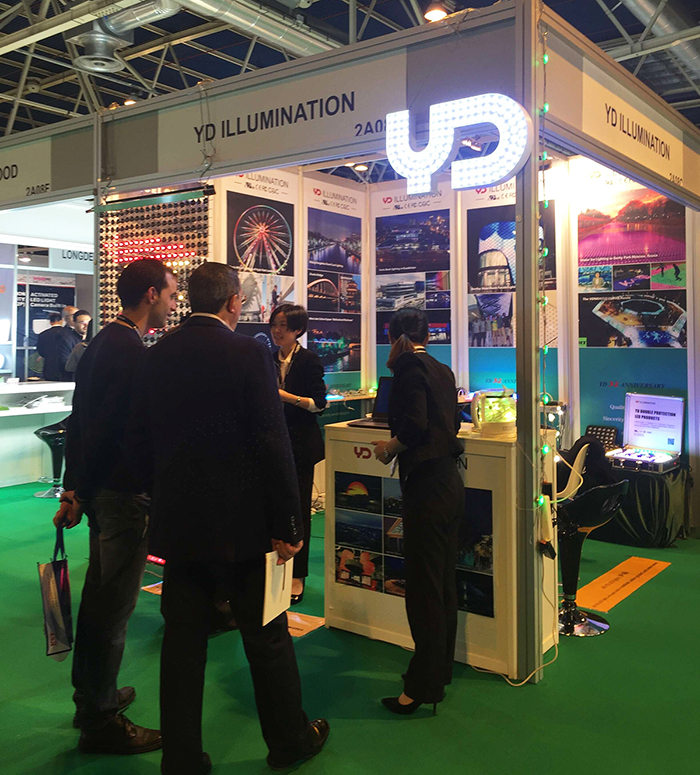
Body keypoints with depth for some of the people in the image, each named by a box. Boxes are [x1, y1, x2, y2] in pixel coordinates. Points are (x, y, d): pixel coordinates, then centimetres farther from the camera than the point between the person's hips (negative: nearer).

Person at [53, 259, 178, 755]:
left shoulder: (101, 344, 12)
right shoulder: (132, 352, -18)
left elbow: (81, 422, 14)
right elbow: (110, 430, -21)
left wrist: (75, 490, 17)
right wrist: (80, 493, -11)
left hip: (98, 488, 10)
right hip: (122, 491, -10)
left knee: (100, 596, 20)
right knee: (114, 605, 0)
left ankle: (91, 698, 36)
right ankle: (101, 722, 13)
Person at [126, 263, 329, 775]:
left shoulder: (158, 355, 3)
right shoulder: (249, 353, -13)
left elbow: (139, 440, 7)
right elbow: (273, 444, -16)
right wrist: (287, 524, -10)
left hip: (177, 521, 5)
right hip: (239, 521, -4)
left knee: (183, 639, 13)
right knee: (267, 636, 12)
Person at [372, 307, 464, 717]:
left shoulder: (411, 369, -13)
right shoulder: (442, 371, 12)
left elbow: (414, 425, -24)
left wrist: (389, 448, -5)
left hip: (427, 486, -9)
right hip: (450, 483, 9)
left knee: (424, 589, -1)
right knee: (444, 584, 17)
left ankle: (422, 688, 8)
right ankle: (441, 670, 31)